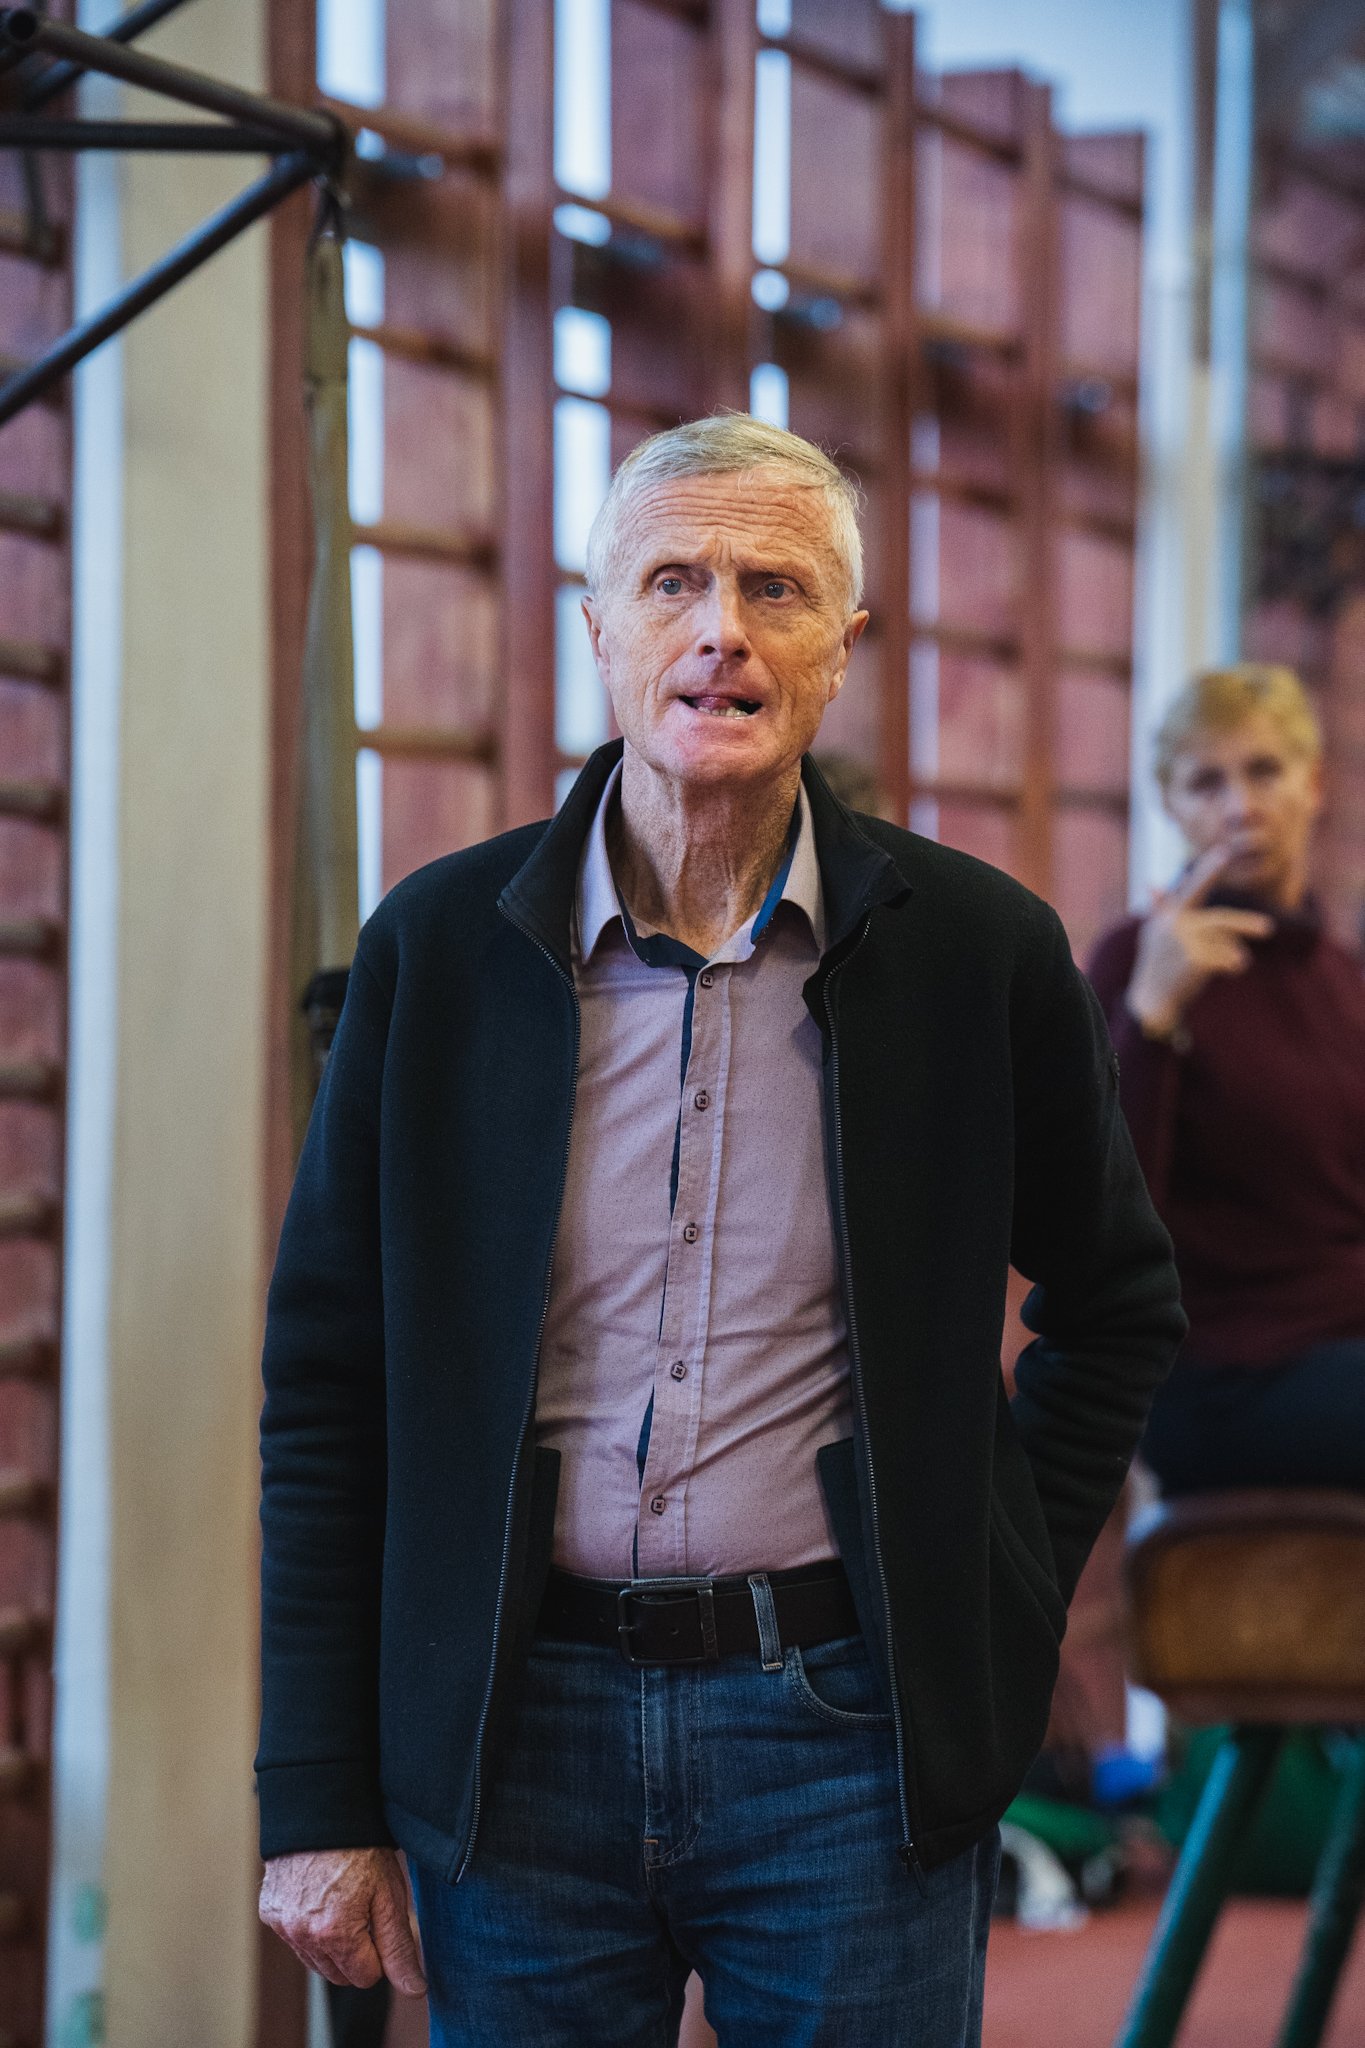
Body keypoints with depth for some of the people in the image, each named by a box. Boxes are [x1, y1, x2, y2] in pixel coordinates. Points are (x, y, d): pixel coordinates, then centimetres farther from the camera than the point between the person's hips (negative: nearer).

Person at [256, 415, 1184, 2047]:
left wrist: (1007, 1593, 6)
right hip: (524, 1730, 1)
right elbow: (327, 1392, 3)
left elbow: (1119, 1303, 16)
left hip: (851, 1730, 0)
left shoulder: (979, 948, 1)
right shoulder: (436, 947, 1)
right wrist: (319, 1803, 0)